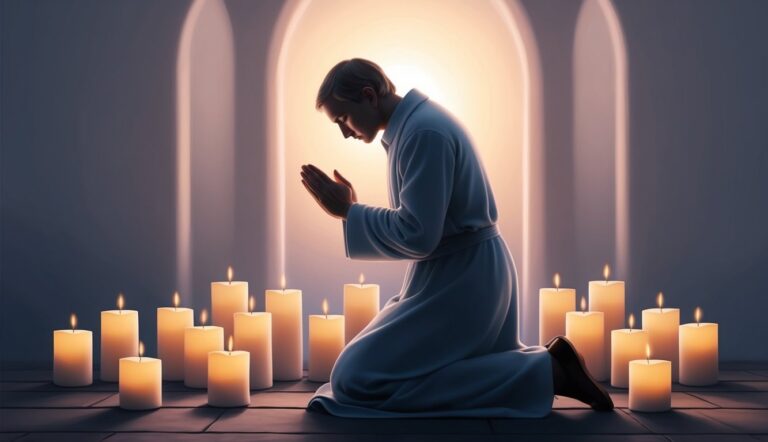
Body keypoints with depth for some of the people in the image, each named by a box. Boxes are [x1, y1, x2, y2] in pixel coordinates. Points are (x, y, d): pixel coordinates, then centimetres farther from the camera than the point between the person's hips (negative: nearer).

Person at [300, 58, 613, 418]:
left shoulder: (423, 131, -20)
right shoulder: (413, 123, 11)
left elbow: (417, 235, -24)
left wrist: (348, 212, -14)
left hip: (460, 280, -10)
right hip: (465, 274, 10)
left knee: (356, 380, -11)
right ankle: (544, 362, 12)